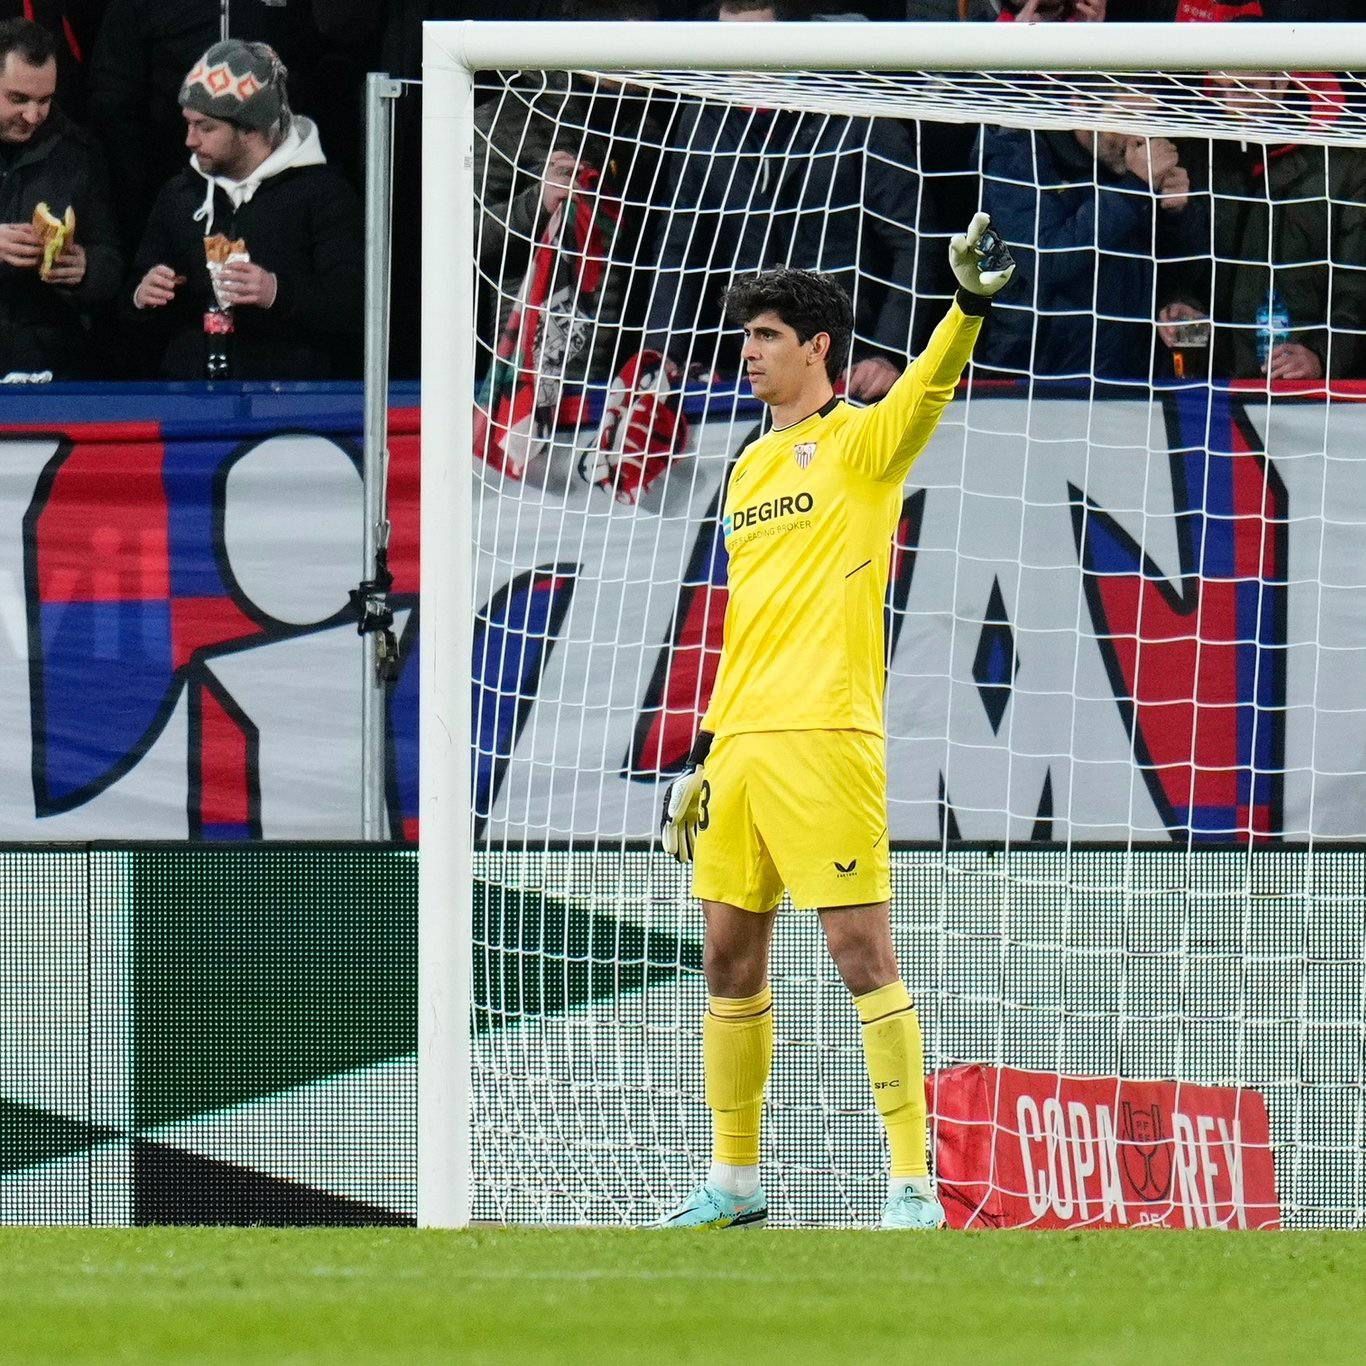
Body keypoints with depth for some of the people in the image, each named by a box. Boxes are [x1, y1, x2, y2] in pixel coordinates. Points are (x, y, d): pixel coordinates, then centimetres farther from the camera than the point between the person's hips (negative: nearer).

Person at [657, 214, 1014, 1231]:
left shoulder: (860, 441, -1)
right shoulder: (749, 467, 20)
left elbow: (929, 387, -22)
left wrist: (972, 302, -40)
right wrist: (705, 748, 23)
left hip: (826, 736, -8)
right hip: (739, 743, 8)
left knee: (865, 954, -10)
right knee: (732, 957, 11)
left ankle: (914, 1185, -8)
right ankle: (735, 1179, 22)